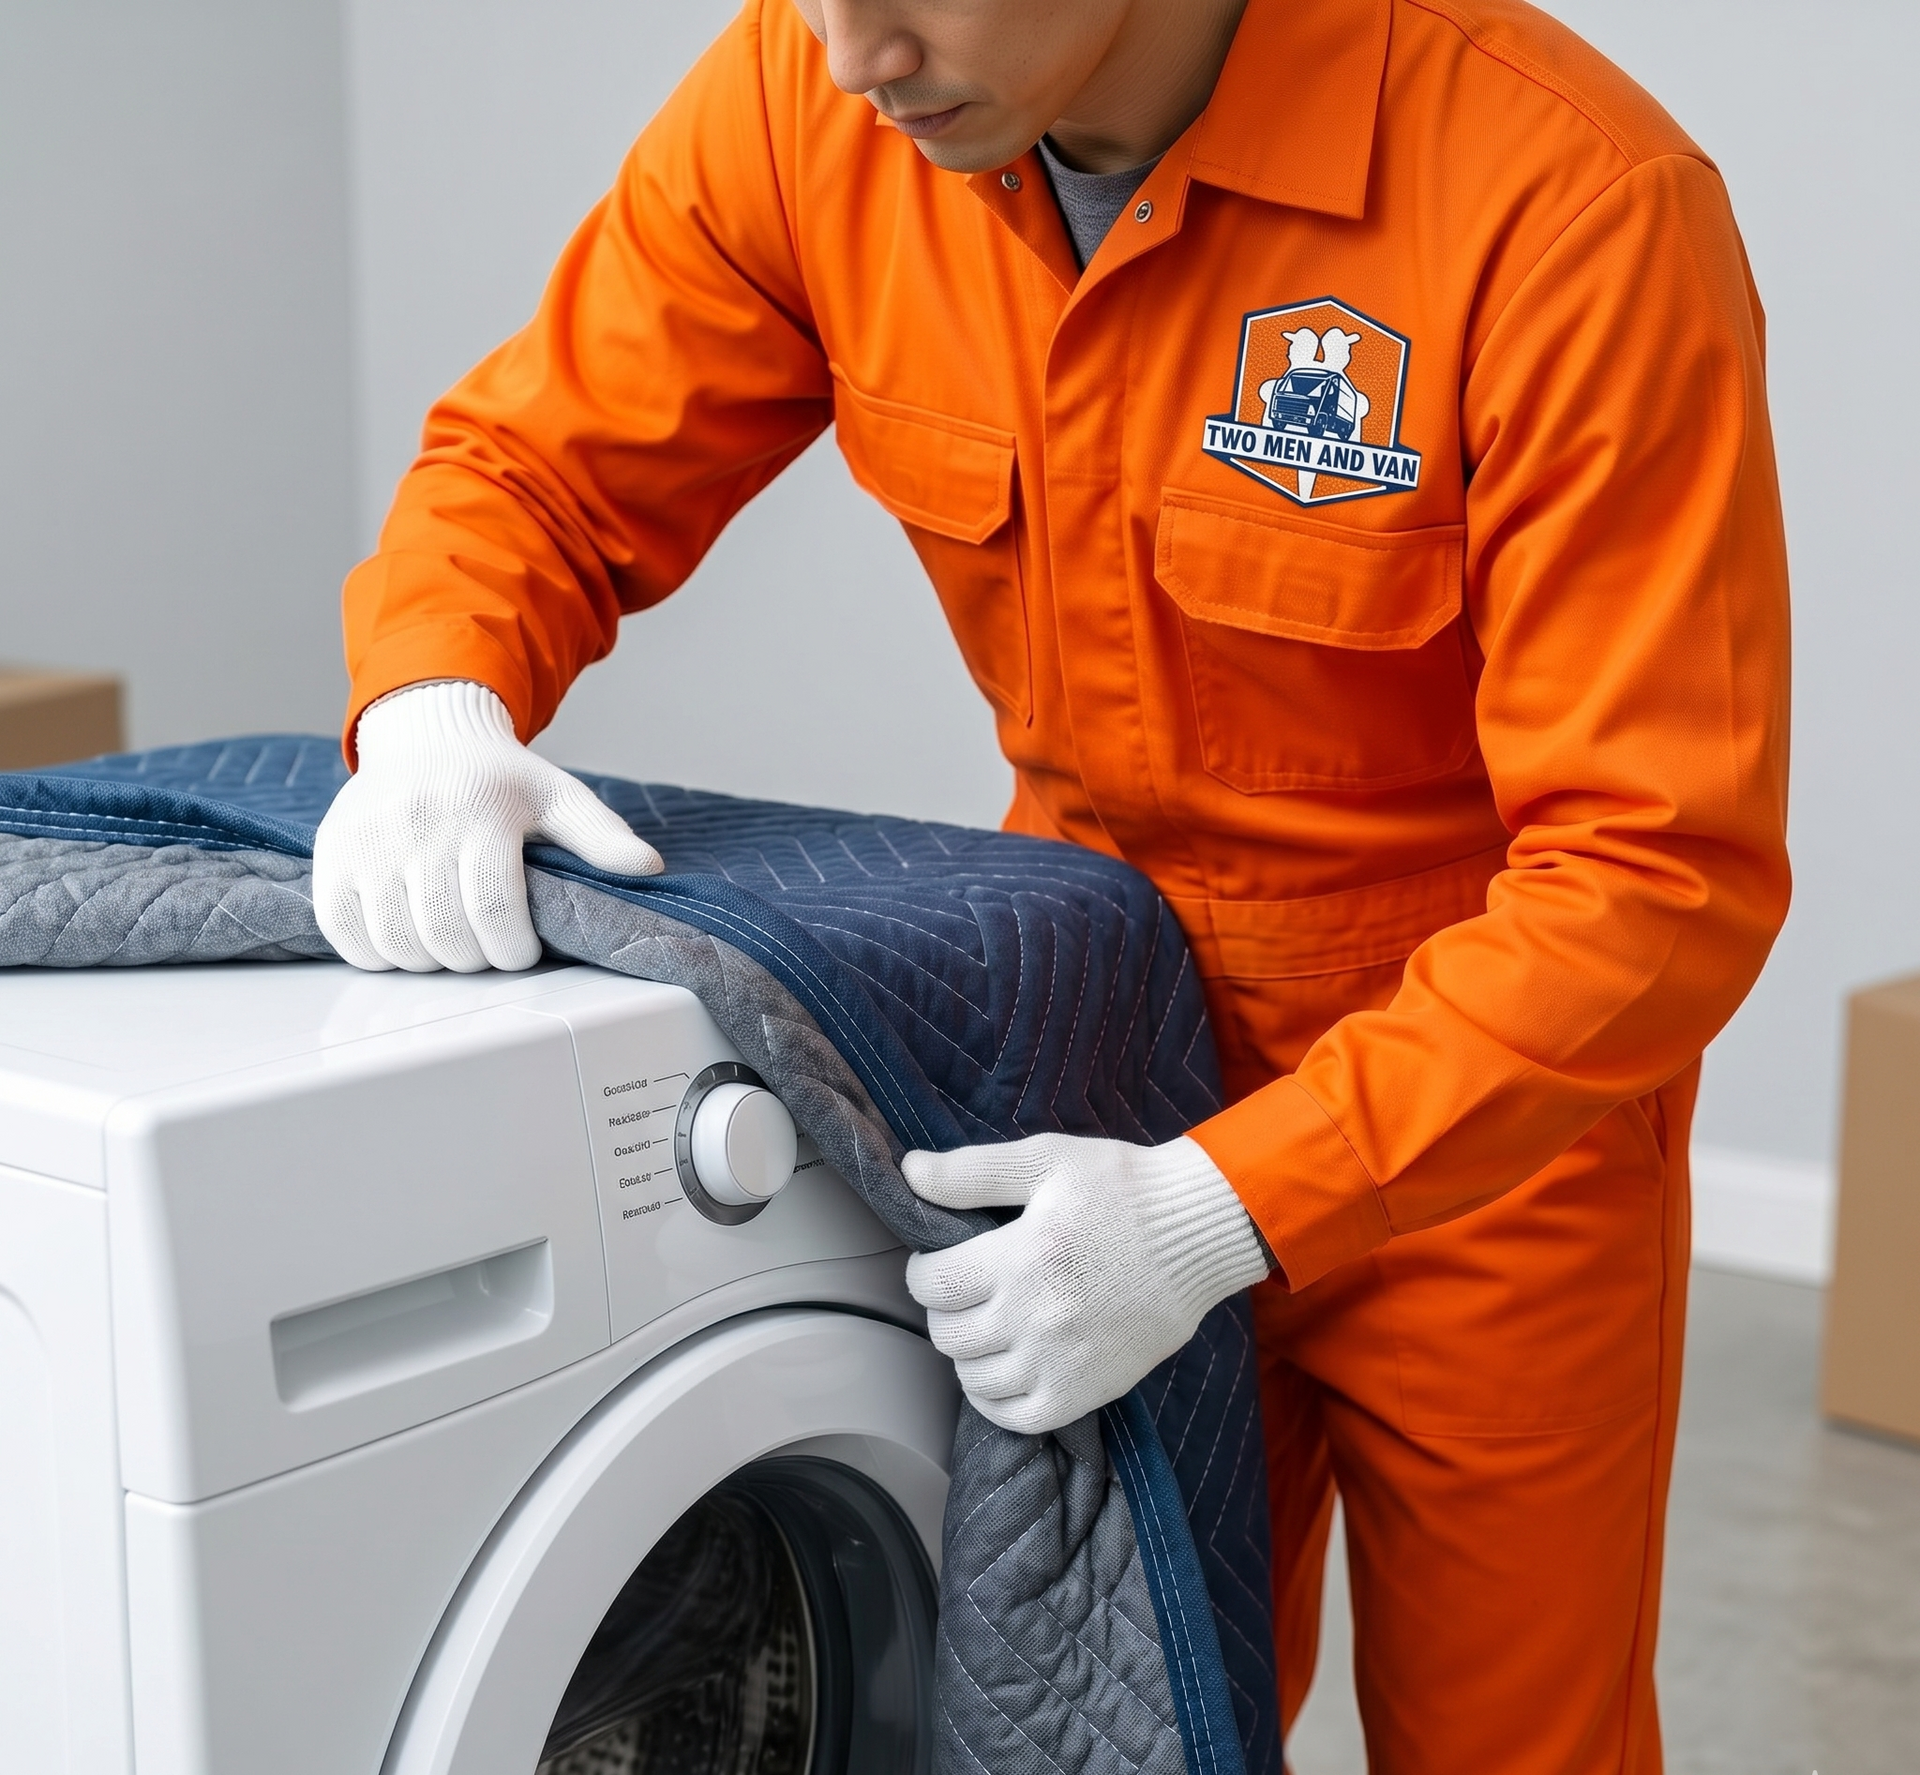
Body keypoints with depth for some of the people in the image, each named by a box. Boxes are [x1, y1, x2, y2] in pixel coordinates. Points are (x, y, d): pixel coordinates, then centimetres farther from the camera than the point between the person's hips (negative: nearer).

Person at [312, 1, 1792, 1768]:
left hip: (1489, 1099, -3)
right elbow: (533, 468, -3)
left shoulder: (1573, 206, -29)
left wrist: (1225, 1210, -33)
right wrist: (432, 713, -25)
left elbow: (1659, 875, -28)